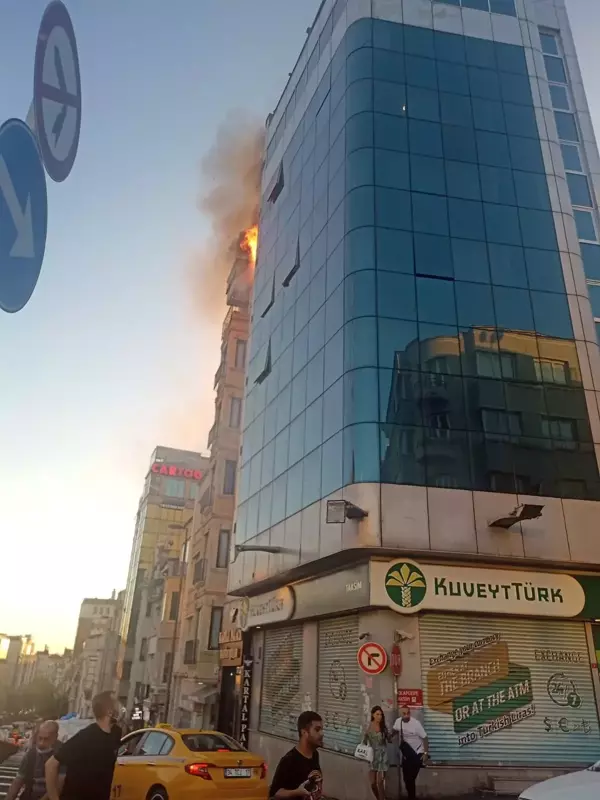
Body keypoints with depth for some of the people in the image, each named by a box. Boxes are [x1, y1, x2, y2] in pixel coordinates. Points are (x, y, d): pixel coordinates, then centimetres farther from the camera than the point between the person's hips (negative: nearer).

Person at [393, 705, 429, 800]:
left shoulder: (416, 723, -24)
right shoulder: (398, 721, -11)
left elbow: (425, 738, -17)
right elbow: (395, 731, 14)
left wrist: (426, 753, -19)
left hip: (417, 754, -5)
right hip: (406, 754, 5)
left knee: (411, 778, -9)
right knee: (406, 778, 10)